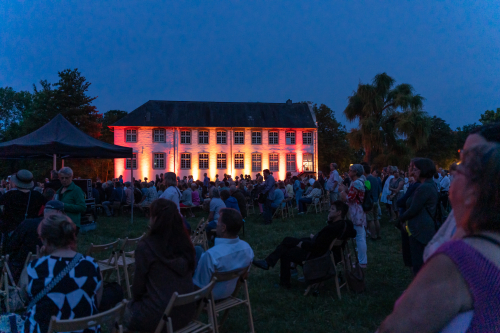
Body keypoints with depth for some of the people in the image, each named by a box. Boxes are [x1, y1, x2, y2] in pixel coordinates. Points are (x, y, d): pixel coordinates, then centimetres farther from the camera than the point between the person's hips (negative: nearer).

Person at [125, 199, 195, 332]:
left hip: (158, 316, -5)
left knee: (124, 310, 24)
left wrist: (135, 300, 15)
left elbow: (138, 286, -7)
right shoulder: (186, 243, -2)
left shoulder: (145, 246, -17)